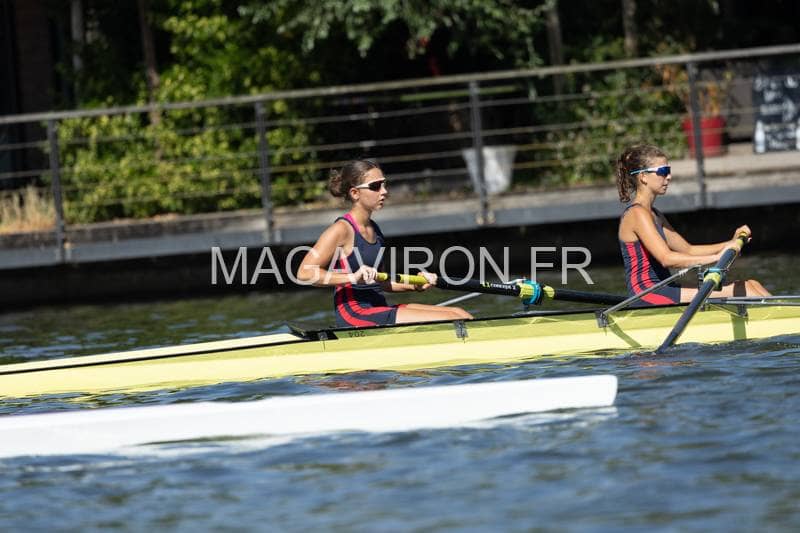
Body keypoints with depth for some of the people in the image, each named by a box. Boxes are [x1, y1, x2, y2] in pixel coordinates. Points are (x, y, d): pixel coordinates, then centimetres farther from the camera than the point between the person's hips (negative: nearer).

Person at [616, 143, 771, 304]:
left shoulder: (655, 215, 20)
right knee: (743, 290, -17)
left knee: (751, 285, 1)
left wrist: (731, 243, 9)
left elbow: (688, 250, 22)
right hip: (649, 297, -10)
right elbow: (666, 258, -23)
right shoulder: (637, 214, -12)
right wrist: (716, 257, -25)